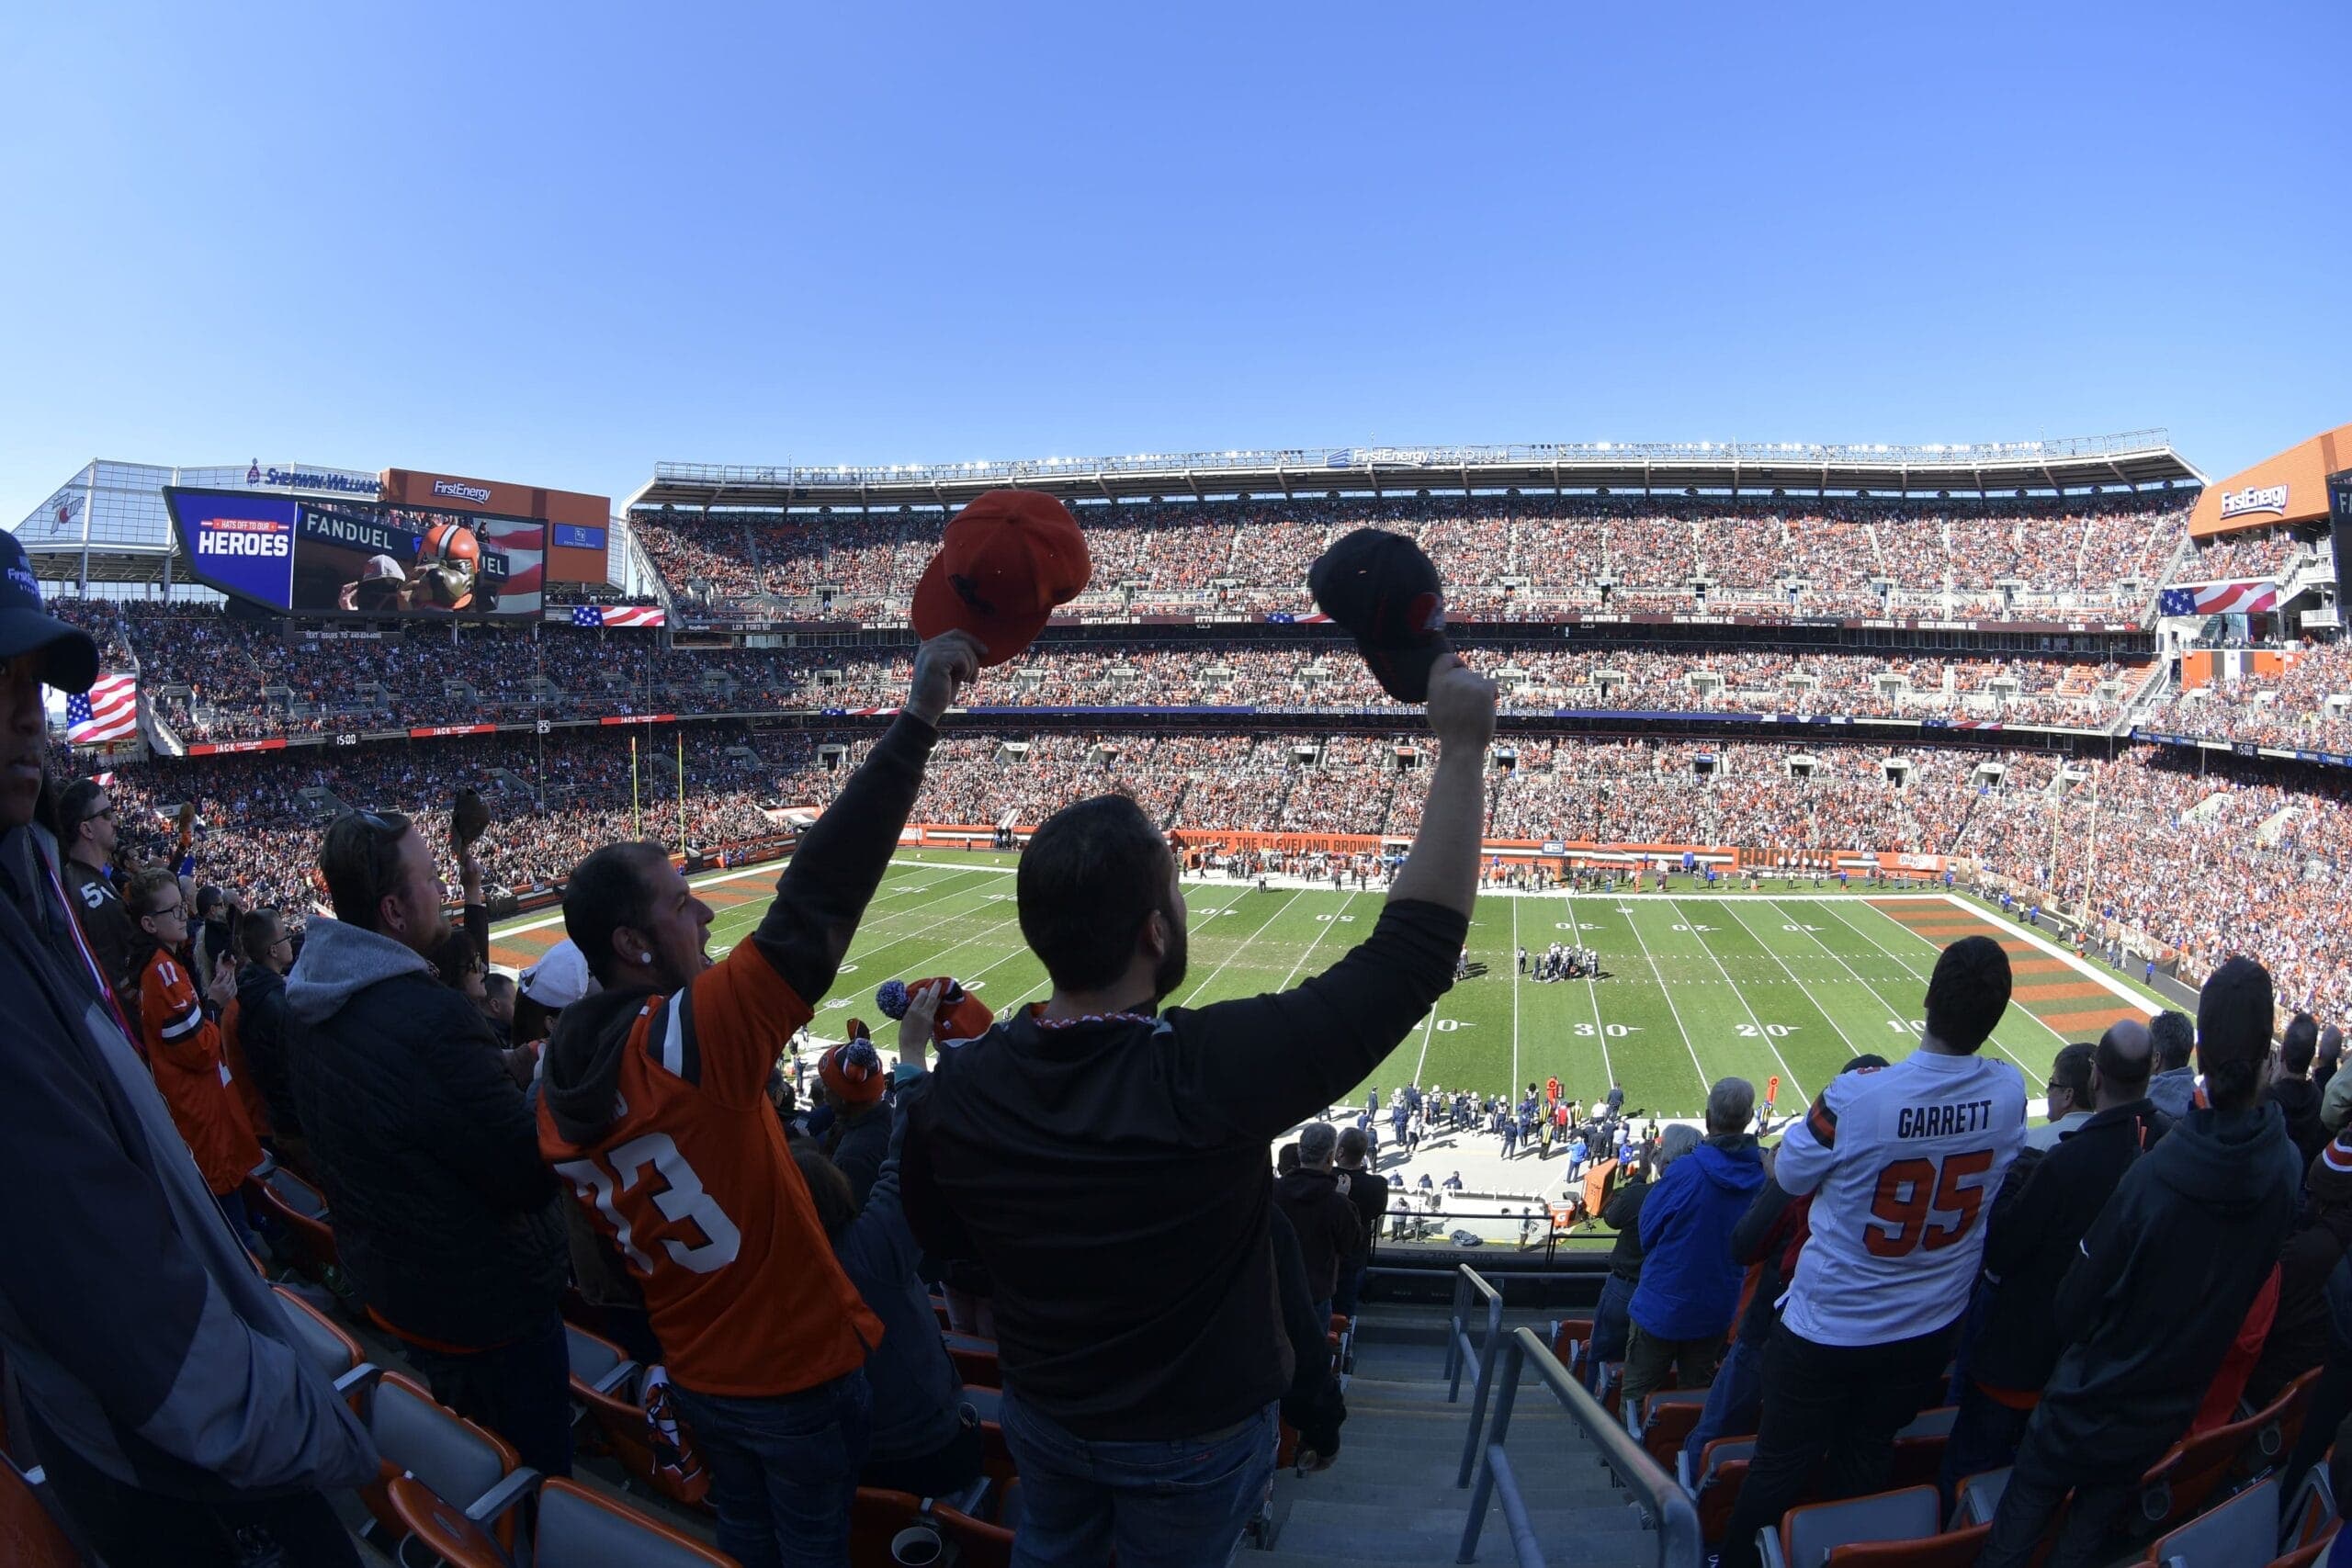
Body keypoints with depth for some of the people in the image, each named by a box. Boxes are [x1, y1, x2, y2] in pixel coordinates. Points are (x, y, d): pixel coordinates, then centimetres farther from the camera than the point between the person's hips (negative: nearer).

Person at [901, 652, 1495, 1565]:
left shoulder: (955, 1089, -23)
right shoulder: (1214, 1072, -38)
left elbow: (941, 1240, -3)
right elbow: (1413, 950, -32)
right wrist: (1463, 749, -28)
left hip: (1043, 1416, 3)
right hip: (1194, 1437, -3)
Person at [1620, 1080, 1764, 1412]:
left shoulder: (1684, 1172, -25)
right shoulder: (1764, 1176, -12)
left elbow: (1647, 1232, -11)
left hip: (1663, 1306, -4)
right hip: (1719, 1310, 4)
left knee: (1637, 1396, 12)